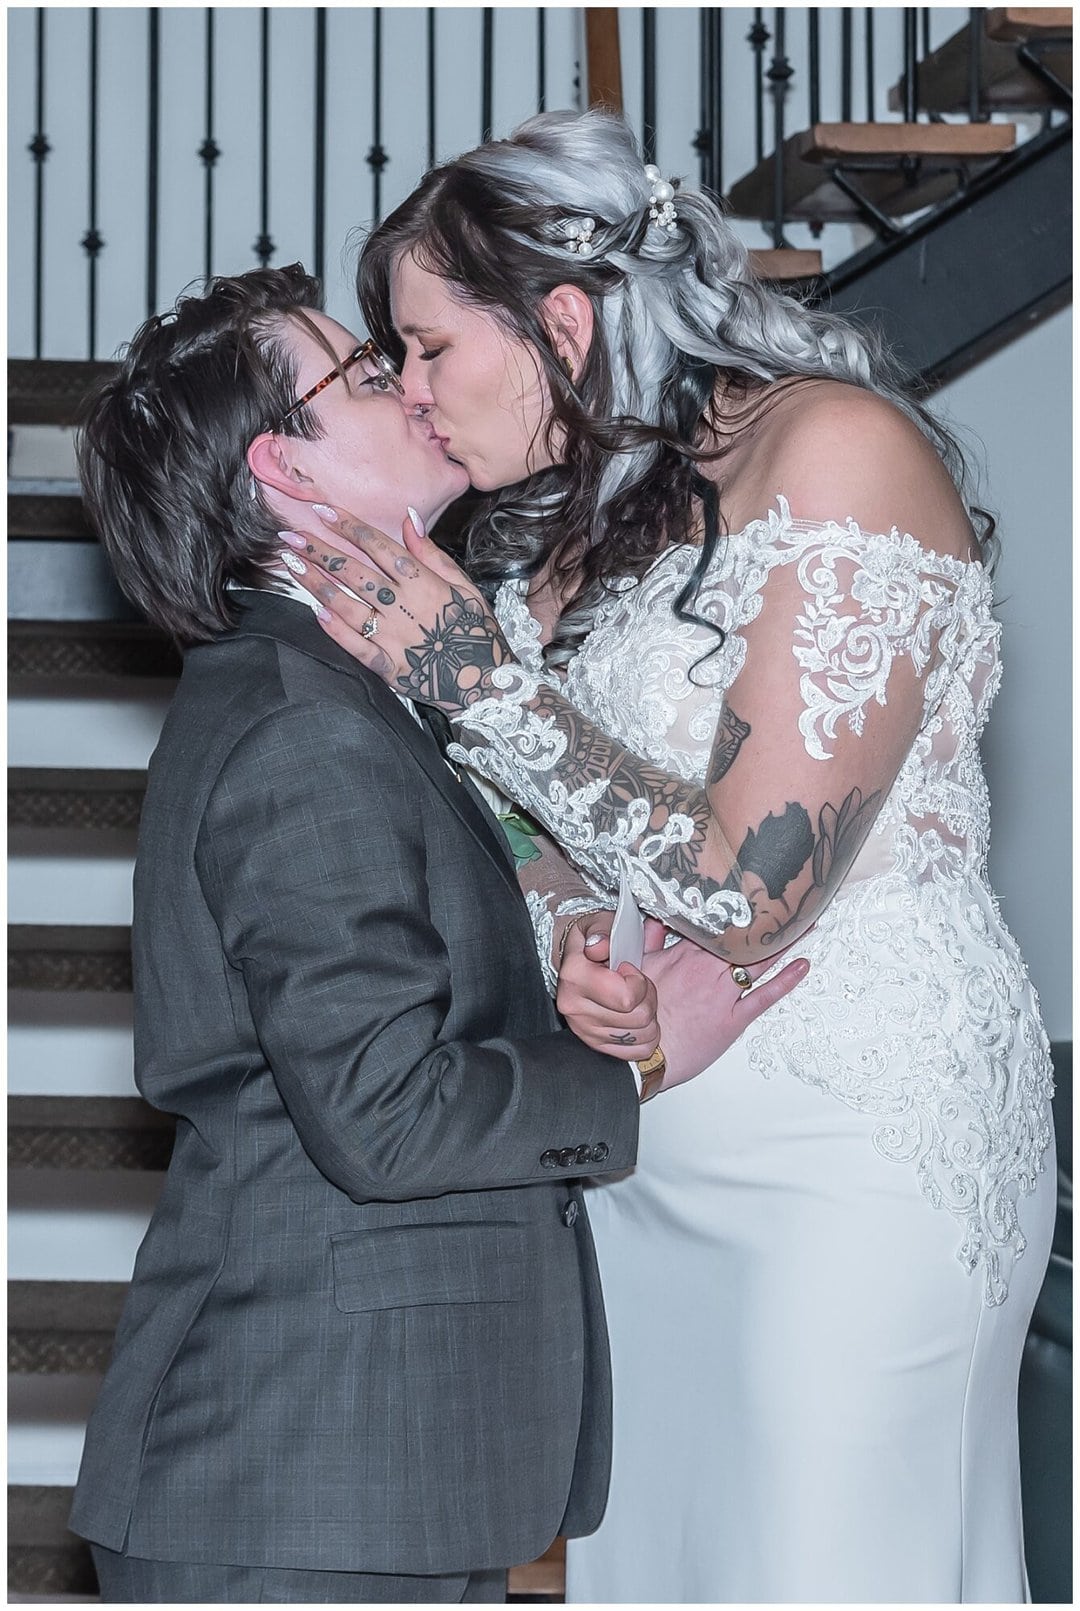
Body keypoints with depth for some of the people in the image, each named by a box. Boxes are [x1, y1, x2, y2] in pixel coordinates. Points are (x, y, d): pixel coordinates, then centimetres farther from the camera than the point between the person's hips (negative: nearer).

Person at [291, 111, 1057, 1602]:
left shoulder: (833, 450, -15)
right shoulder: (575, 514, 8)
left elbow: (745, 890, -20)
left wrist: (482, 682, -15)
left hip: (853, 1129, -7)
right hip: (641, 1138, 7)